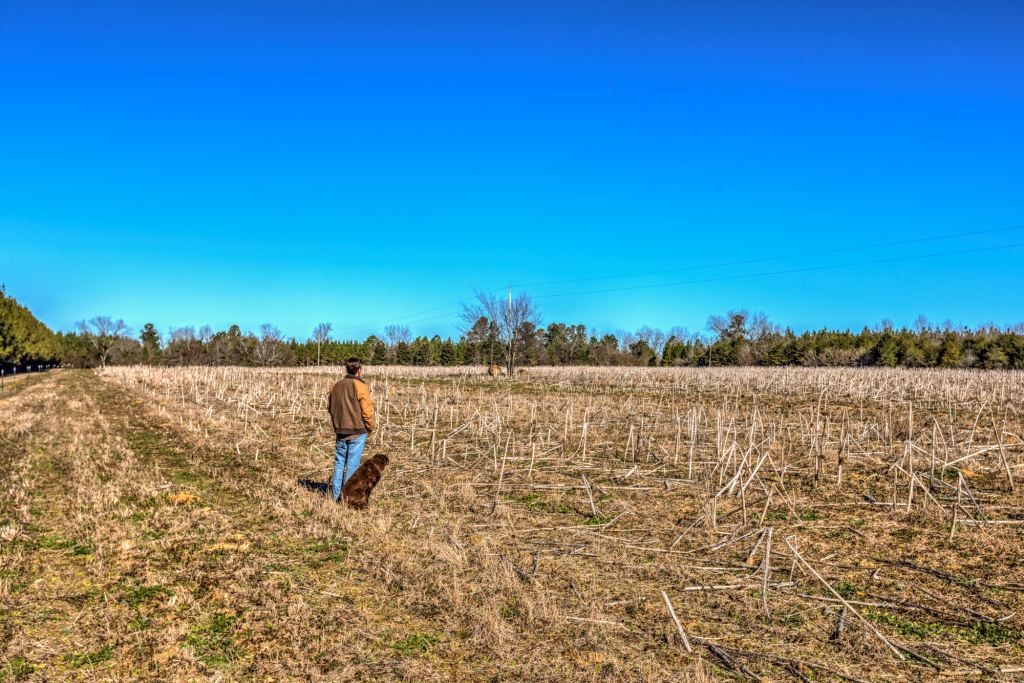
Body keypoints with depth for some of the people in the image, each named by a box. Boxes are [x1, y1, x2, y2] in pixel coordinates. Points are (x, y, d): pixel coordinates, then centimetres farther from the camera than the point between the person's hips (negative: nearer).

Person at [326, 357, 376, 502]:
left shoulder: (336, 385, 7)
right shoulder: (360, 386, -14)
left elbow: (330, 407, 15)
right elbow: (367, 410, -15)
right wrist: (372, 426, 0)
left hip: (340, 431, 6)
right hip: (357, 431, -6)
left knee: (339, 462, 13)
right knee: (352, 464, 1)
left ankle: (335, 495, 16)